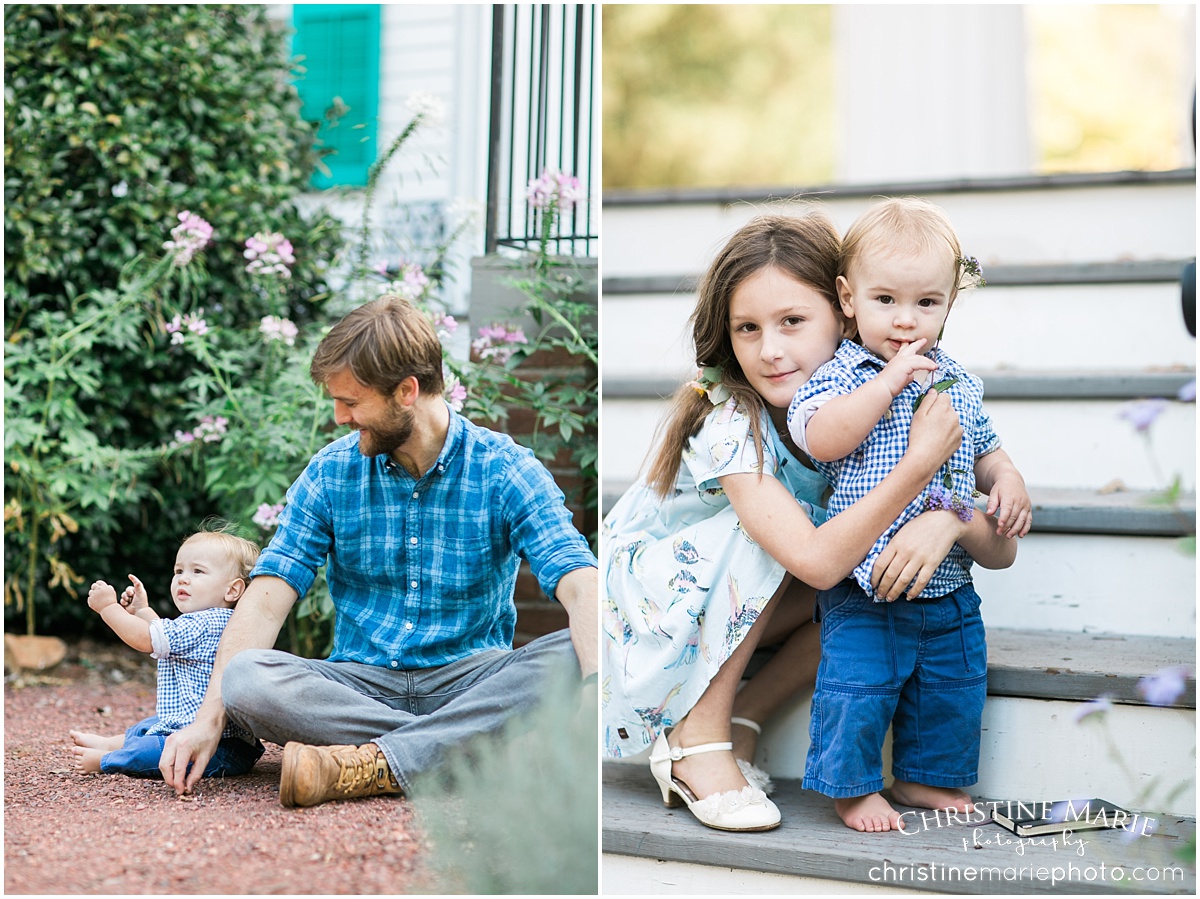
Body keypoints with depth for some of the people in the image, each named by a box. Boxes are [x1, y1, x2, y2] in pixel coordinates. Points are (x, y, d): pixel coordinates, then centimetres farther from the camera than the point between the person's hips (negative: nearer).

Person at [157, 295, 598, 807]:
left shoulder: (505, 471, -5)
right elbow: (267, 600, -2)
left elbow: (581, 589, -18)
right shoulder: (330, 473, 4)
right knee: (246, 678, -26)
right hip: (361, 684, 2)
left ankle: (367, 764, -34)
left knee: (568, 658, -32)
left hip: (470, 682, -2)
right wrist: (209, 717, -15)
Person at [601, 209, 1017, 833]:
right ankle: (696, 737, -19)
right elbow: (816, 561, -42)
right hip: (636, 597, -6)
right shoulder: (728, 425, -29)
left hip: (729, 611, 6)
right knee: (770, 526, -30)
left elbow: (998, 550, -16)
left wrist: (949, 519, -39)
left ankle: (740, 720, -7)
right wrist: (919, 464, -44)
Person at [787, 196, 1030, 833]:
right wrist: (890, 379, -28)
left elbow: (986, 448, 22)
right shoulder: (841, 374, -9)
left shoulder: (958, 383, 8)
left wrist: (1008, 480, 0)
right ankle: (852, 786, 20)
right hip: (863, 592, -6)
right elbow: (820, 439, -28)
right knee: (858, 686, -3)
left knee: (954, 686, 15)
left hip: (948, 588, 6)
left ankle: (923, 777, 36)